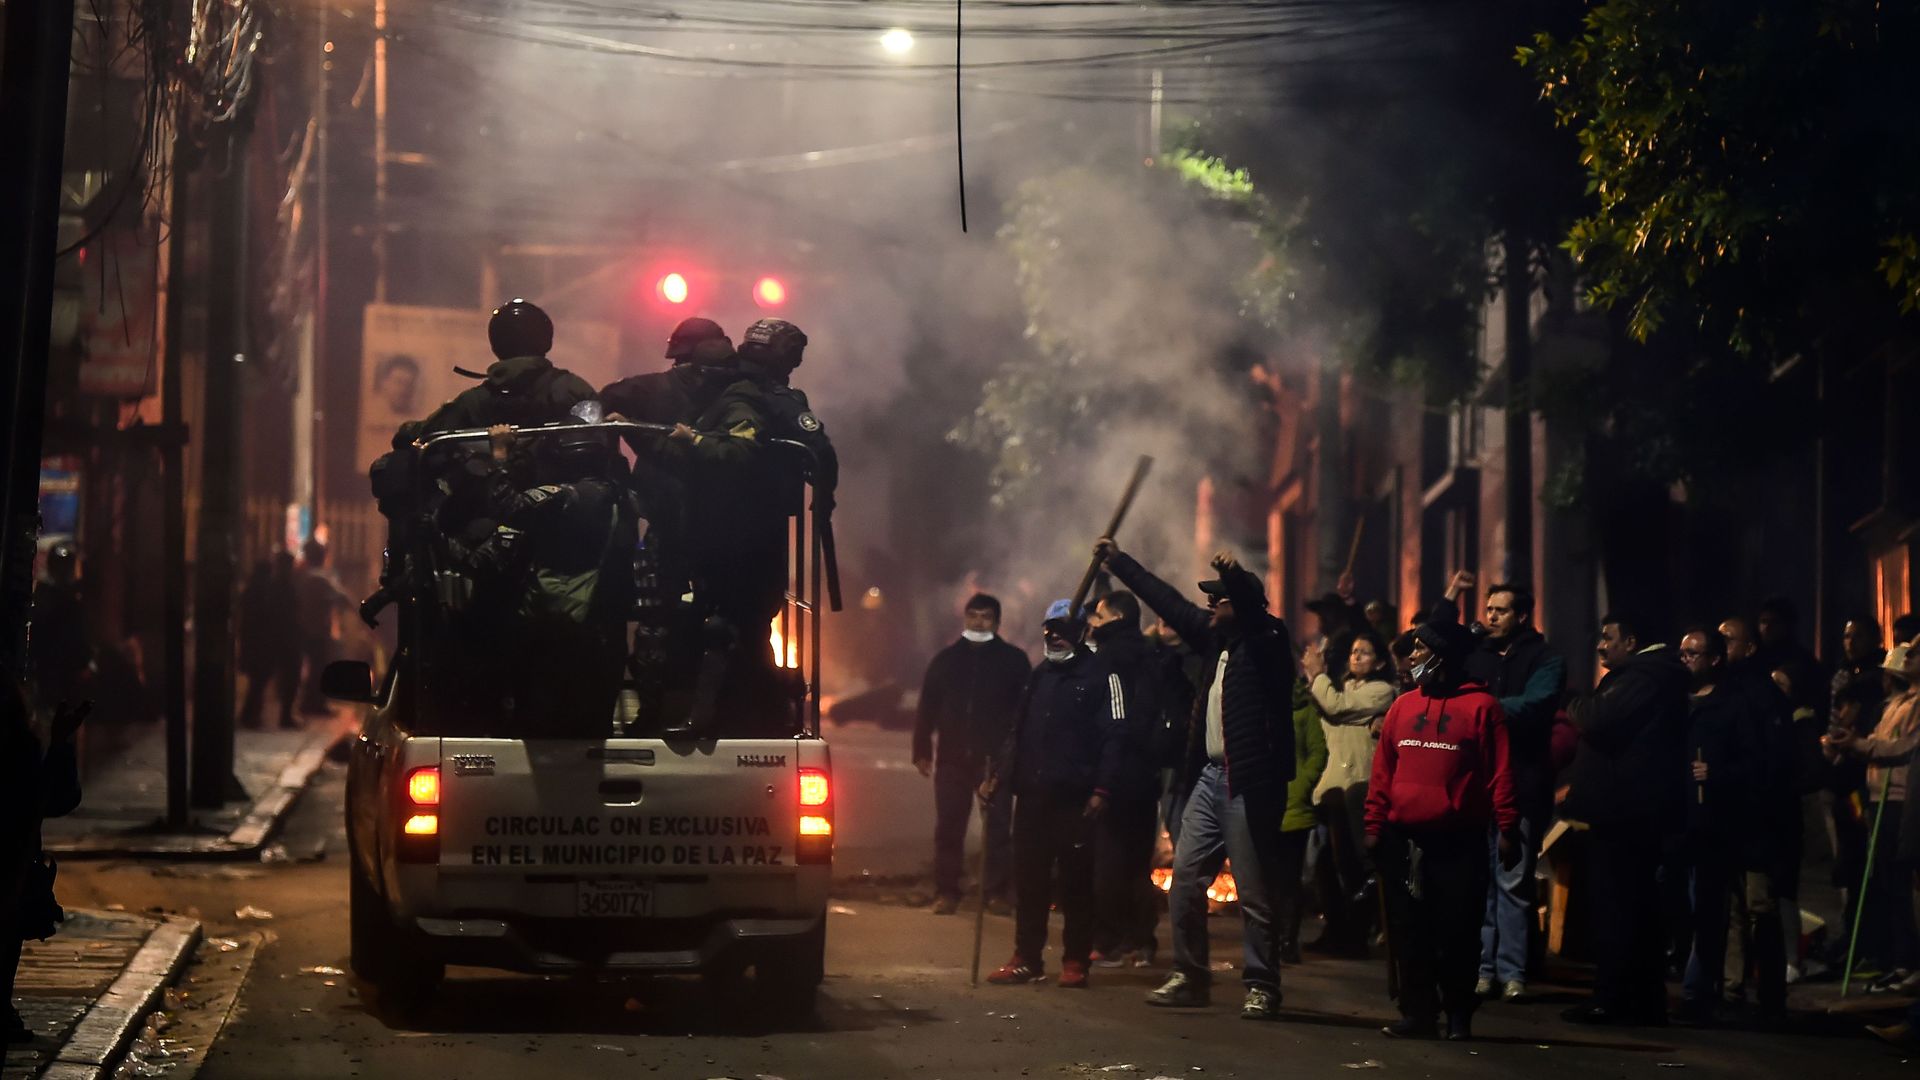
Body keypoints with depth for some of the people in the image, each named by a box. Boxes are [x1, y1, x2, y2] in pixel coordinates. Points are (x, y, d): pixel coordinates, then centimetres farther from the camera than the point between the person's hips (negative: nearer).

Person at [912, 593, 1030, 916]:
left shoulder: (1014, 660, 5)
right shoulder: (946, 660, 12)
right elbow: (927, 708, 12)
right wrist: (923, 750, 4)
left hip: (997, 757, -2)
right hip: (953, 756, 2)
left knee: (998, 827, -2)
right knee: (948, 826, 1)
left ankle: (998, 891, 3)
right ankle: (946, 891, 6)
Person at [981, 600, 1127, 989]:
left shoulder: (1101, 676, -2)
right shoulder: (1039, 676, 20)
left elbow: (1113, 736, -9)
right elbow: (1018, 732, 24)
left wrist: (1101, 789, -16)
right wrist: (997, 775, 13)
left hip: (1074, 797, -6)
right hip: (1032, 794, 6)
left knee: (1076, 881, -1)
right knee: (1028, 878, 6)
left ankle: (1075, 961, 5)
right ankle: (1027, 958, 12)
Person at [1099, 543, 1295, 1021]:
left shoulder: (1265, 643, -7)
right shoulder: (1217, 638, 14)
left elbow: (1256, 614, -30)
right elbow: (1169, 602, 23)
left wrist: (1235, 576, -48)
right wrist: (1117, 561, 30)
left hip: (1250, 783, -8)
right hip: (1213, 778, 8)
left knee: (1254, 892, -3)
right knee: (1185, 880, 9)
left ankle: (1262, 987, 3)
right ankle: (1189, 977, 17)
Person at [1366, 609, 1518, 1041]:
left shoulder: (1480, 706, -2)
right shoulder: (1403, 706, 10)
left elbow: (1500, 773, -5)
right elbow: (1383, 770, 12)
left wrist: (1507, 829, -9)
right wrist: (1375, 825, 7)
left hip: (1459, 841, -4)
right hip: (1404, 840, 4)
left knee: (1457, 931, -1)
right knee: (1410, 931, 4)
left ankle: (1459, 1014, 10)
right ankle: (1418, 1012, 11)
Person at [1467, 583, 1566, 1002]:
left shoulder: (1544, 660, 2)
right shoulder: (1475, 655, 18)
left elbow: (1534, 705, -14)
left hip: (1520, 783, -4)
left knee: (1512, 881, -5)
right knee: (1477, 879, 4)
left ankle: (1512, 971, -3)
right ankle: (1483, 967, 8)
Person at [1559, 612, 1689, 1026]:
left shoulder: (1642, 677, -15)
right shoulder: (1655, 673, 17)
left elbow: (1599, 720, -23)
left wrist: (1574, 707, -4)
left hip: (1622, 809, -11)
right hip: (1642, 810, 11)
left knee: (1615, 906, -8)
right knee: (1639, 907, 13)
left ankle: (1611, 999, -7)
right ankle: (1645, 1000, 18)